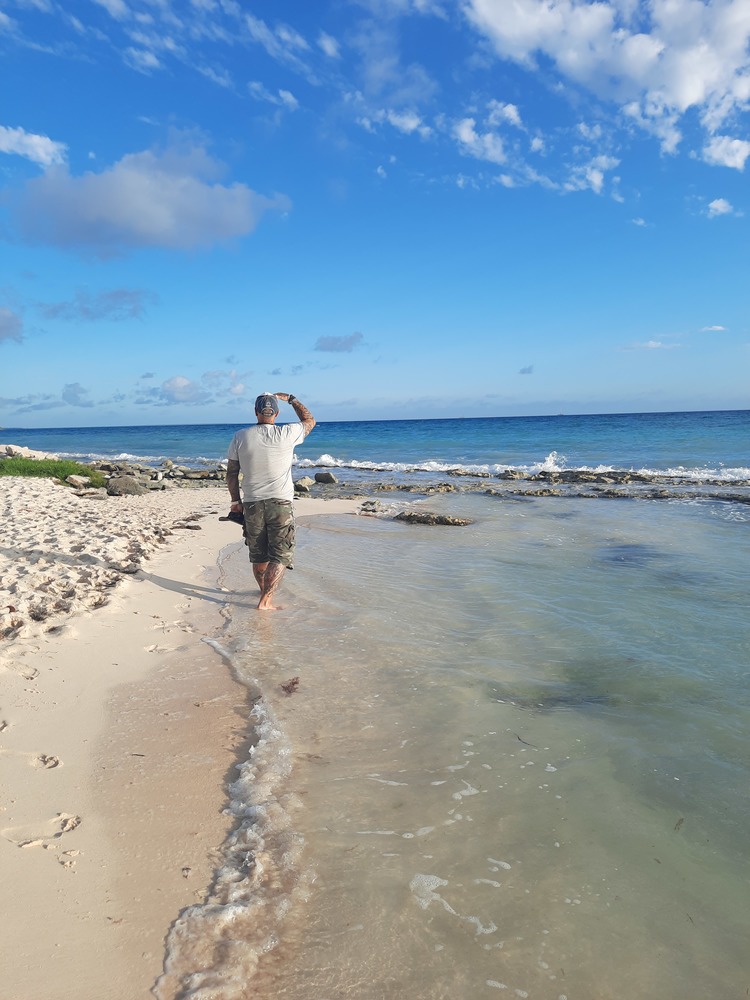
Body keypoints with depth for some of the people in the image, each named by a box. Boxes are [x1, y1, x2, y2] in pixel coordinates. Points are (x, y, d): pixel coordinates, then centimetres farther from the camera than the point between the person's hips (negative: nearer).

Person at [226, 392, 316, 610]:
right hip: (280, 504, -3)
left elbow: (231, 473, 5)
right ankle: (266, 600, -9)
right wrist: (291, 398, 22)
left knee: (258, 555, 17)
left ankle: (265, 591, 36)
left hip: (252, 504, 3)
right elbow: (309, 421, 13)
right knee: (280, 555, 1)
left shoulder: (240, 437, 0)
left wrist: (235, 501, 15)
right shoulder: (286, 434, -7)